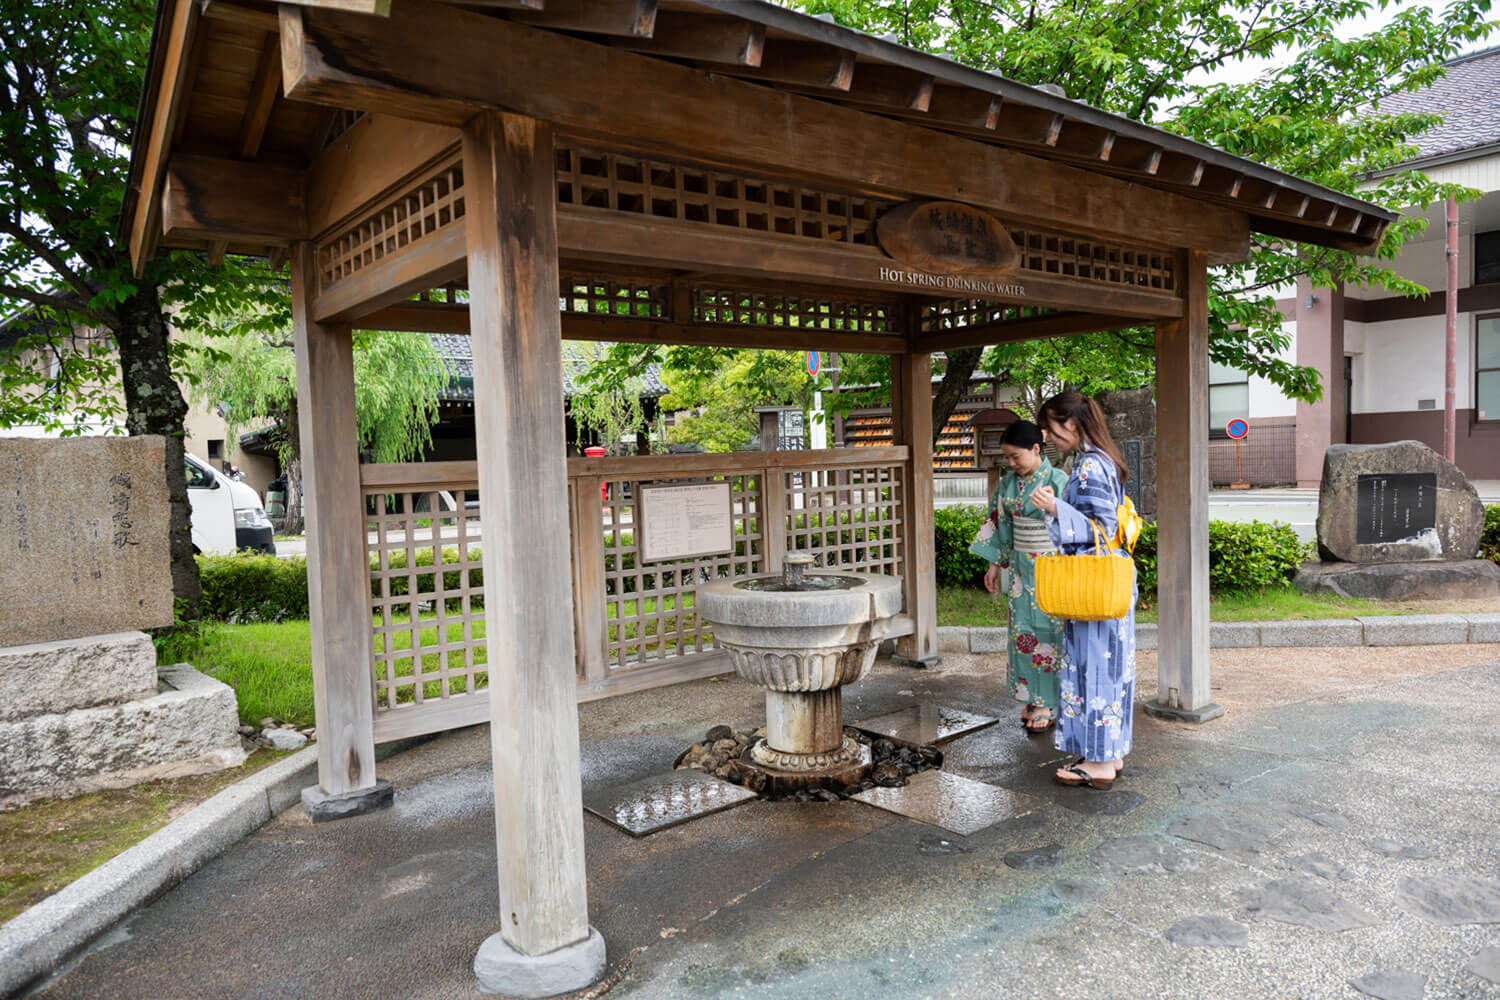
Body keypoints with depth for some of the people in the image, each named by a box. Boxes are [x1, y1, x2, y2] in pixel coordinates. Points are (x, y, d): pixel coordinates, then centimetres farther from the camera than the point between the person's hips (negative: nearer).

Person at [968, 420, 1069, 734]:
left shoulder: (1058, 481, -13)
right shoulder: (1009, 483, 5)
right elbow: (1000, 524, 12)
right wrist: (995, 565, 12)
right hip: (1021, 567, 6)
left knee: (1047, 631, 1)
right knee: (1022, 630, 8)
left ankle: (1048, 703, 12)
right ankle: (1032, 697, 20)